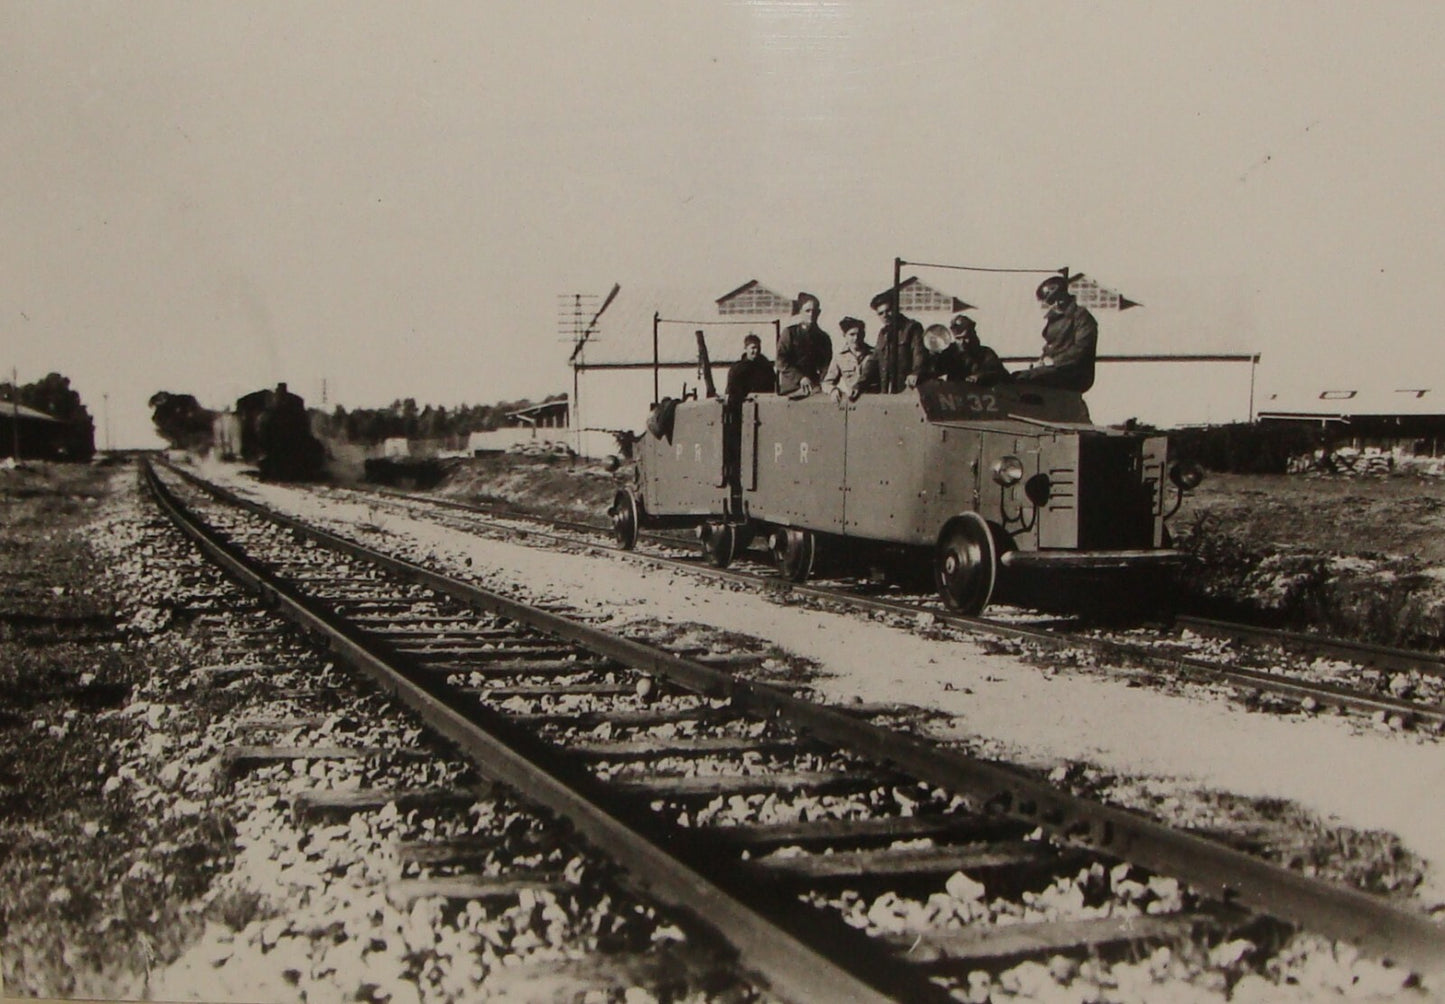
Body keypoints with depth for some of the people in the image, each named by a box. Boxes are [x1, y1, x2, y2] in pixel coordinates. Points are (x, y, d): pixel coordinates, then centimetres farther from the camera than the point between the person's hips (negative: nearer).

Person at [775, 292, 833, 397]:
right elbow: (781, 361, -2)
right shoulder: (789, 333, 7)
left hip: (814, 385, 3)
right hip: (792, 386, -3)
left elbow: (826, 363, 13)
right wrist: (800, 378, -13)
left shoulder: (823, 337, 18)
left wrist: (822, 380, -9)